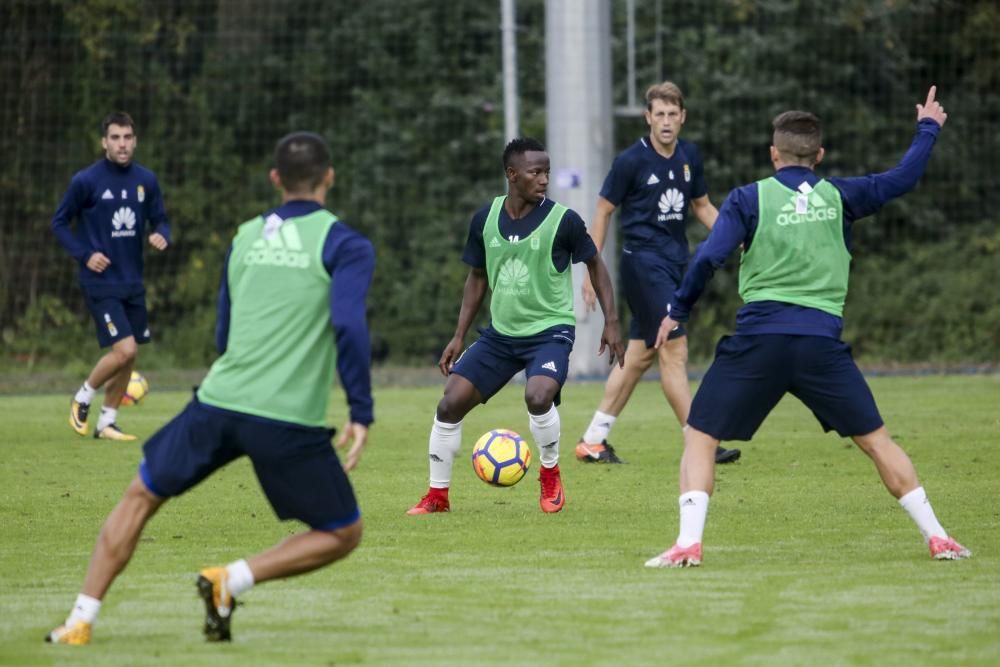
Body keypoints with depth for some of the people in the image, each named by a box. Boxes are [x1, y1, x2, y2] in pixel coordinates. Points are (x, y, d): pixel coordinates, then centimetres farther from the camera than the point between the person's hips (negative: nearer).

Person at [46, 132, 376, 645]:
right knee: (342, 535, 13)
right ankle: (232, 581, -7)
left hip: (219, 402, 4)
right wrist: (361, 414, -13)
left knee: (140, 495, 22)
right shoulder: (344, 244, 1)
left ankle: (80, 621, 13)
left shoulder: (245, 238, 16)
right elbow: (349, 325, -15)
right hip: (290, 421, -4)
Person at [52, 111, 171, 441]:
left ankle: (107, 422, 22)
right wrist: (84, 254, -13)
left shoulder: (146, 180, 3)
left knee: (128, 357, 8)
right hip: (101, 283, -6)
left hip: (132, 282, 6)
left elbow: (160, 220, 13)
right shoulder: (86, 180, -10)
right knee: (124, 349, -16)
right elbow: (59, 222, -1)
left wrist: (161, 235, -11)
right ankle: (82, 399, 9)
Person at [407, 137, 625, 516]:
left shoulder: (562, 220, -11)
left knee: (537, 396, -31)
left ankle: (550, 476, -3)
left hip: (550, 331, -4)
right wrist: (459, 336, 9)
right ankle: (437, 495, 12)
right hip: (500, 332, 4)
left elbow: (594, 264, 3)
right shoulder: (486, 219, -1)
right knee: (450, 403, -5)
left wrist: (611, 322, -4)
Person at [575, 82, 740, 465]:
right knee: (674, 350, -11)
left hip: (674, 261, 7)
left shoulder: (689, 156, 7)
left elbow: (702, 207, 20)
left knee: (640, 355, 10)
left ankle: (593, 441, 19)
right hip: (643, 261, -7)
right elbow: (603, 212, -3)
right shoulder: (631, 160, -10)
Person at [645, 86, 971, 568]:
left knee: (699, 438, 8)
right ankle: (936, 537, 12)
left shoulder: (749, 199, 3)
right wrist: (927, 129, 37)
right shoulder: (838, 197, 9)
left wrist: (677, 311, 7)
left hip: (758, 341, -2)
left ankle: (688, 544, -7)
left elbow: (709, 258, -6)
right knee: (876, 440, 14)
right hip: (821, 342, 2)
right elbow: (902, 179, 21)